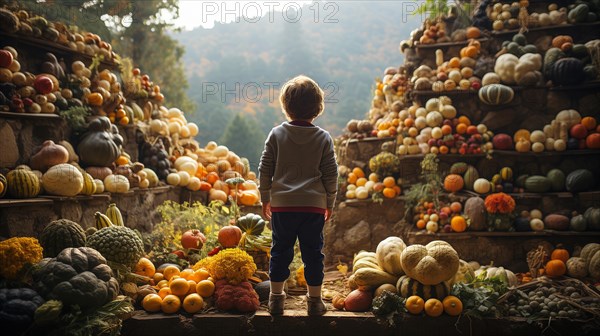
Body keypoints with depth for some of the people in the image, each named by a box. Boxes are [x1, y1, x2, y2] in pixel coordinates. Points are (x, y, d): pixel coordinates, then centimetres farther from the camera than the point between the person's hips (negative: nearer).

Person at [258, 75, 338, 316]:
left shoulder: (277, 134, -2)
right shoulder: (324, 138, -2)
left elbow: (265, 170, 1)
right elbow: (331, 174, 2)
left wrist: (265, 197, 13)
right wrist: (330, 202, 13)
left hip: (282, 205, 1)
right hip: (314, 205, 0)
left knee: (280, 251, 11)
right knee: (313, 253, 9)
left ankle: (276, 298, 19)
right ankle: (314, 301, 16)